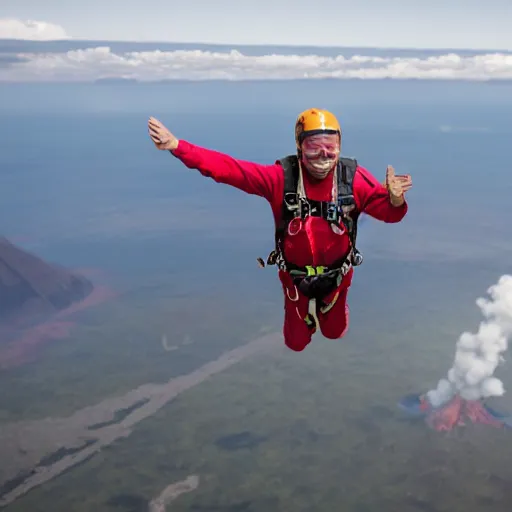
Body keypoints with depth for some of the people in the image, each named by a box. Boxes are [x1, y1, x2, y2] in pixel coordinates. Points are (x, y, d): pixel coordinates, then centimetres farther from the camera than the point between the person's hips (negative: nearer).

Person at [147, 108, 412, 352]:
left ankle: (332, 304, 61)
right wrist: (176, 146, -39)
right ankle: (305, 309, 55)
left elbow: (389, 212, -21)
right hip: (295, 275, 0)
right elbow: (227, 168, -30)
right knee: (296, 343, 22)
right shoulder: (280, 177, -26)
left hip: (337, 274, 1)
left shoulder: (354, 178, -23)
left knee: (334, 333, 28)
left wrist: (395, 200, -47)